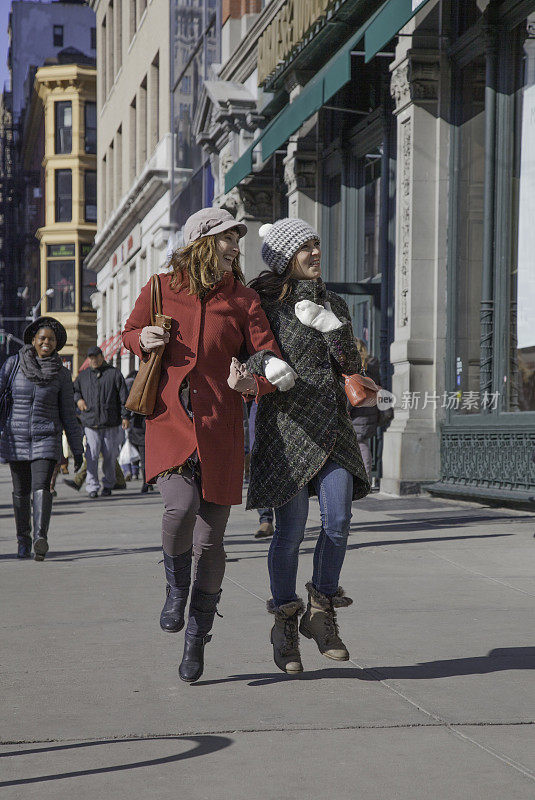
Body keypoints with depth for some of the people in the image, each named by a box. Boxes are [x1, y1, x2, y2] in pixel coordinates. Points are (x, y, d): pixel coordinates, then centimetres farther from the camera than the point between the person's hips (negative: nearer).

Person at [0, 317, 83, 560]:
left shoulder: (61, 374, 3)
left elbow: (68, 414, 7)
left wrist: (77, 448, 7)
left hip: (46, 439, -1)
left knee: (41, 487, -18)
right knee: (21, 491, 9)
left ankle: (41, 538, -33)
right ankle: (23, 539, 25)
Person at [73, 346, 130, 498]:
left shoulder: (114, 374, 5)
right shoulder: (83, 376, 13)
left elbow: (123, 397, 3)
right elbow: (73, 390, 28)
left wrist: (125, 416, -5)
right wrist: (78, 399, 6)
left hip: (111, 424, -1)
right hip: (90, 424, 1)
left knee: (110, 457, 4)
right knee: (91, 456, -11)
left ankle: (108, 485, 19)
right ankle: (92, 487, -9)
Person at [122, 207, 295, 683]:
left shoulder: (242, 300, 8)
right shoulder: (161, 289, 6)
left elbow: (271, 358, 5)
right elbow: (130, 333, 21)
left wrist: (257, 383, -17)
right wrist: (143, 339, -2)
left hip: (220, 427, 1)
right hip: (170, 418, -1)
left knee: (211, 540, 1)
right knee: (182, 506, -29)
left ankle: (197, 640, 22)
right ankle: (176, 589, 4)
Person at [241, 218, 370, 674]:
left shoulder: (335, 306, 15)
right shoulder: (265, 304, 1)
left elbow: (352, 366, 9)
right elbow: (254, 357, 1)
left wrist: (332, 329, -7)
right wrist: (252, 373, -22)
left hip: (332, 423, 4)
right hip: (286, 420, -4)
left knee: (339, 521, -7)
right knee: (292, 528, -4)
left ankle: (322, 612, 12)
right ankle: (285, 624, 11)